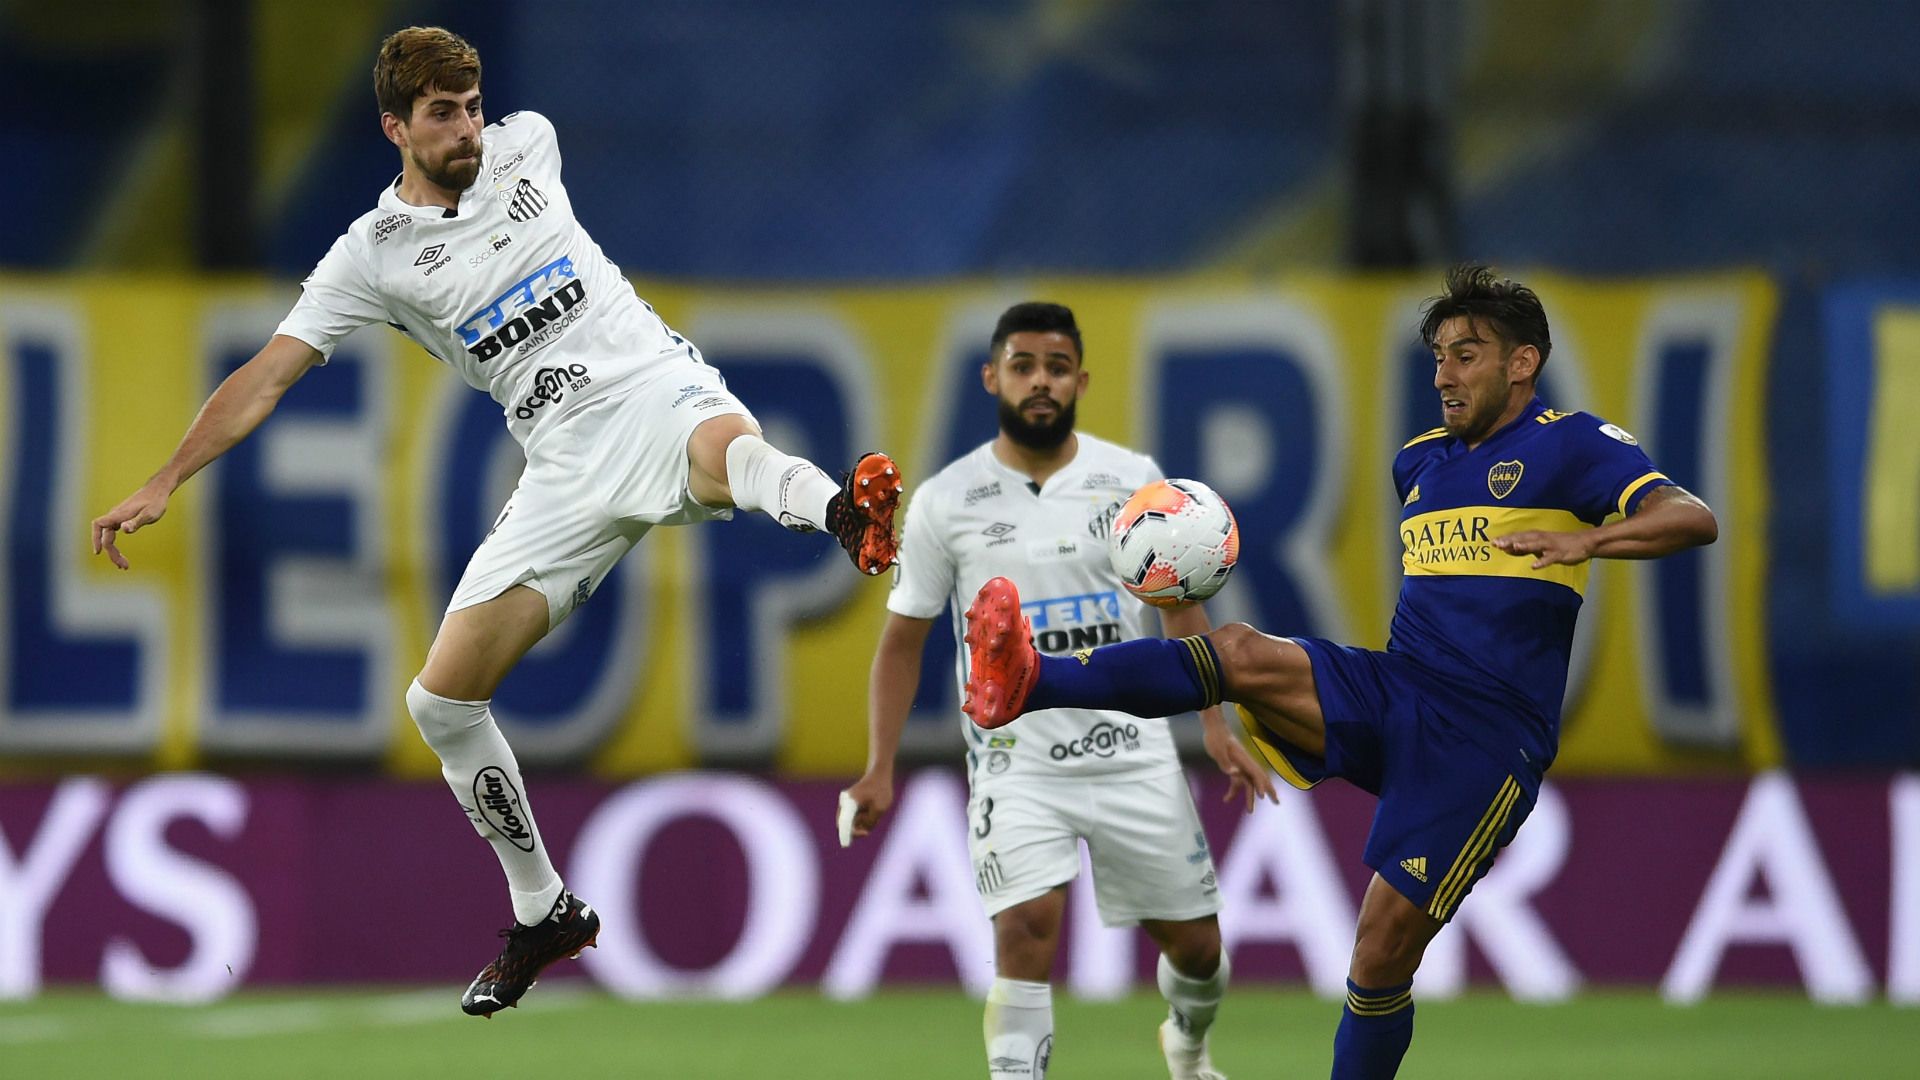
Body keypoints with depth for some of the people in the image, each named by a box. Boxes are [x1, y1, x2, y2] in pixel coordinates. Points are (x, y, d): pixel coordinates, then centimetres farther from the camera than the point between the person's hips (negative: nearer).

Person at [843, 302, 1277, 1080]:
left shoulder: (1133, 480, 0)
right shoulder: (946, 503, -3)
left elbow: (1180, 604, 10)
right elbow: (903, 638, 4)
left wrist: (1216, 727, 3)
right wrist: (880, 769, -3)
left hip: (1134, 754, 2)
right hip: (1017, 763, -2)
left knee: (1194, 942, 9)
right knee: (1027, 926, -24)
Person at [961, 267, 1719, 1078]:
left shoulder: (1571, 447, -2)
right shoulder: (1419, 461, 18)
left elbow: (1693, 519, -17)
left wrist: (1585, 540, -33)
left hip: (1482, 741, -5)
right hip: (1387, 700, 5)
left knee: (1385, 945, -10)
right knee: (1241, 654, -22)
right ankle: (1028, 685, -39)